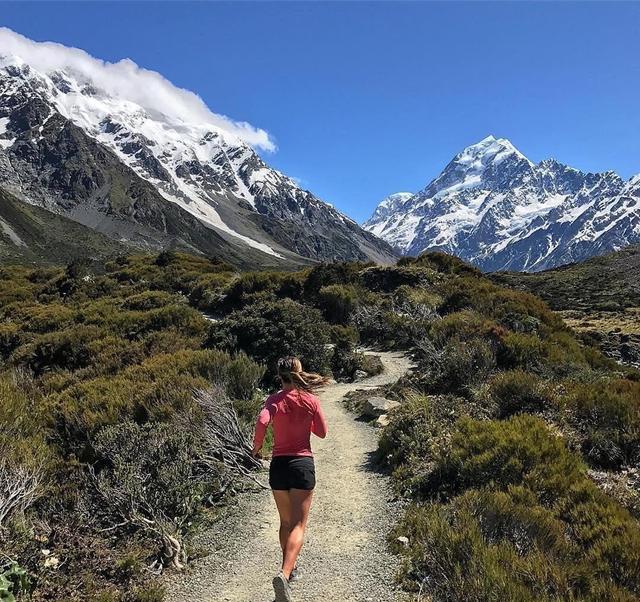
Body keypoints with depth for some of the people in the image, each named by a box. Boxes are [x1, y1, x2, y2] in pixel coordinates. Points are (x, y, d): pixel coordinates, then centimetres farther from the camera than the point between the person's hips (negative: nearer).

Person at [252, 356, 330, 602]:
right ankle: (284, 575, -22)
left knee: (286, 522, 20)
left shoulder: (275, 400, -3)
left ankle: (288, 568, 34)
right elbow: (322, 432, 6)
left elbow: (262, 422, -21)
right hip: (303, 463, -2)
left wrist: (257, 446, -5)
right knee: (298, 525, -3)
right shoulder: (311, 400, -1)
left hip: (278, 464, 2)